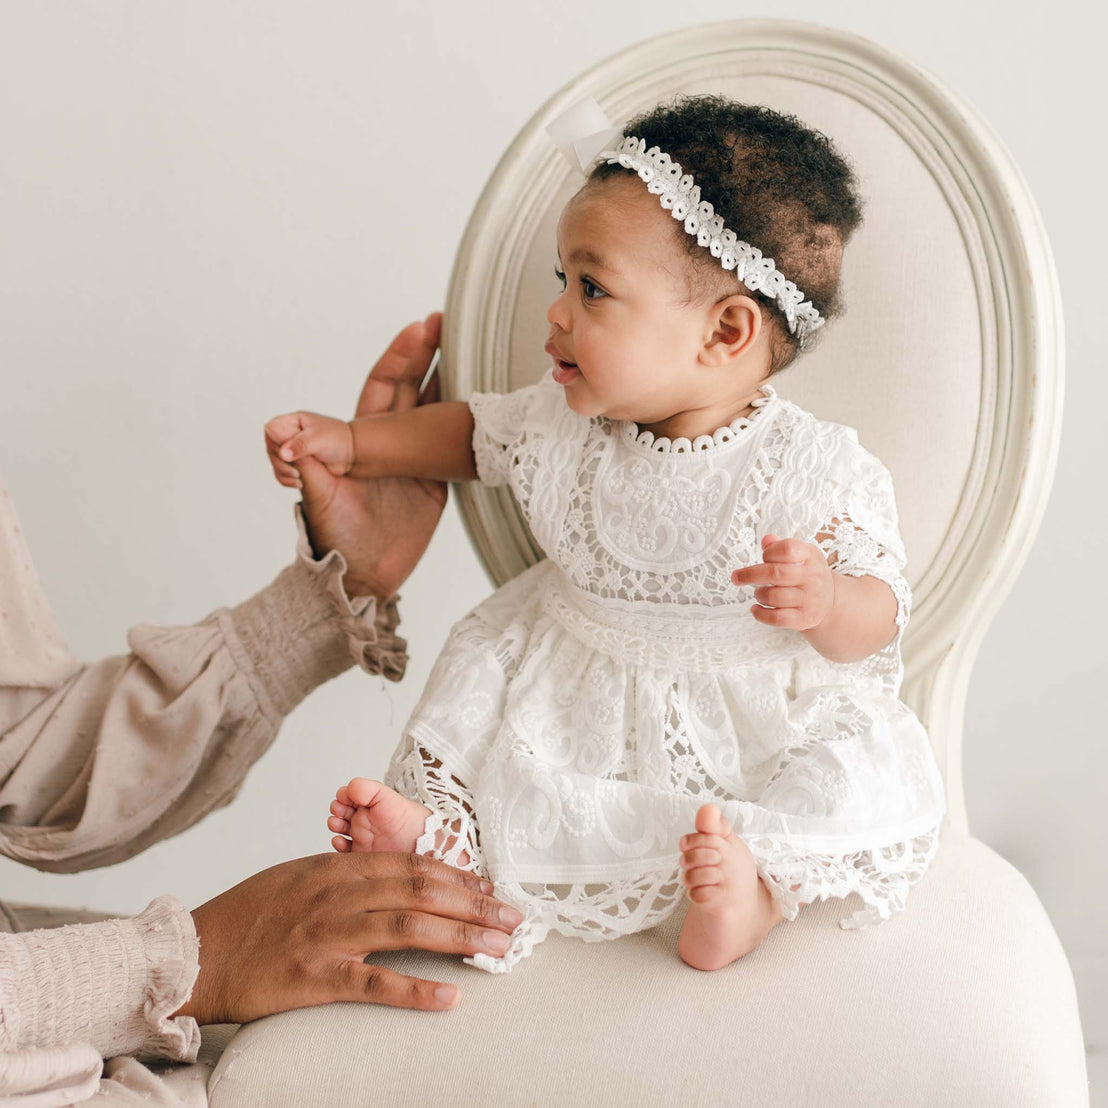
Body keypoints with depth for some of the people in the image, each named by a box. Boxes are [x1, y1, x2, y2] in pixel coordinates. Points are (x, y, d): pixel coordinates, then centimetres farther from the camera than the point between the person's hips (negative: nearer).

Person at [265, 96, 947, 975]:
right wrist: (352, 444, 10)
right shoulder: (561, 425, -5)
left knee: (874, 782, -25)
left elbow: (877, 621, -14)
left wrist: (826, 601, -38)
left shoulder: (811, 471, -19)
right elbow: (477, 433, 17)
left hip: (756, 722, -4)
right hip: (576, 701, 5)